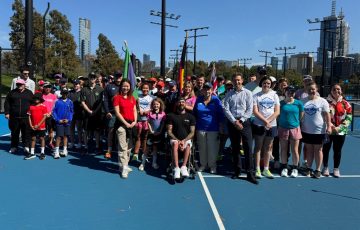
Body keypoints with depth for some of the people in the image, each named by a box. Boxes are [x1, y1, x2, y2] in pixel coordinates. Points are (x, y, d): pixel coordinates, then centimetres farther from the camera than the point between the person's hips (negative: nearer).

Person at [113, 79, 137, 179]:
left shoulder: (132, 98, 12)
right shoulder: (117, 97, -4)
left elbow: (134, 111, 11)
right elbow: (117, 112, -9)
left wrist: (135, 121, -4)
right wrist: (126, 123, -13)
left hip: (131, 124, 6)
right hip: (121, 124, -6)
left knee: (129, 146, 12)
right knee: (122, 147, -7)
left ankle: (125, 165, 25)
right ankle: (123, 168, -3)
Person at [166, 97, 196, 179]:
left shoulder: (190, 116, 8)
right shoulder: (171, 116, 7)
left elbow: (192, 132, 4)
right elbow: (169, 131, 1)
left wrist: (184, 140, -13)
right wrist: (177, 140, -13)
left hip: (186, 139, 1)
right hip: (175, 139, 0)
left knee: (188, 146, -34)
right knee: (175, 143, -35)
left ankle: (184, 167, -36)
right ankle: (176, 168, -40)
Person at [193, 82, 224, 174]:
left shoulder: (216, 100, -4)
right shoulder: (198, 100, 4)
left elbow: (220, 114, -2)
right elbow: (194, 113, 11)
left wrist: (220, 126, -4)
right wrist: (194, 126, 11)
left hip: (213, 128, -3)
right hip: (200, 128, 3)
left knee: (212, 148, 3)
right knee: (202, 147, 11)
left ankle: (212, 166, 18)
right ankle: (203, 164, 25)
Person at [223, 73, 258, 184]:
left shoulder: (247, 93, 2)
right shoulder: (229, 94, 6)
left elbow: (250, 110, -3)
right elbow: (226, 109, -1)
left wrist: (241, 121, -11)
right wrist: (235, 121, -10)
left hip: (244, 122, -2)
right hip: (232, 123, 2)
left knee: (248, 148, -7)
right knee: (235, 148, 10)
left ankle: (250, 173, -2)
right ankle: (236, 171, 21)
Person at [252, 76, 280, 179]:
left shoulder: (274, 95, 8)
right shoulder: (256, 96, 0)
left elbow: (277, 111, 1)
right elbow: (255, 111, -8)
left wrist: (268, 121, -11)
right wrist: (265, 121, -16)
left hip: (272, 125, 3)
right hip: (259, 125, -3)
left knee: (268, 148, 9)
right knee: (258, 147, 4)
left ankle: (266, 169, 19)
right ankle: (257, 170, 11)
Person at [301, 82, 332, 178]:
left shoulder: (322, 101, -3)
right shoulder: (303, 101, 3)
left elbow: (327, 115, -5)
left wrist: (329, 126, -12)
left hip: (319, 131, -2)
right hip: (306, 130, 2)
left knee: (318, 150, 7)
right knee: (309, 149, 12)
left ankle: (318, 170, 16)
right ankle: (308, 168, 22)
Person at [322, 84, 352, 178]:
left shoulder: (345, 104, 1)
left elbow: (349, 118, -1)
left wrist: (339, 128, -12)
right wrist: (329, 126, -13)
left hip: (340, 131, 1)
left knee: (337, 151, 10)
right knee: (326, 149, 8)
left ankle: (336, 169, 24)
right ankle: (325, 167, 25)